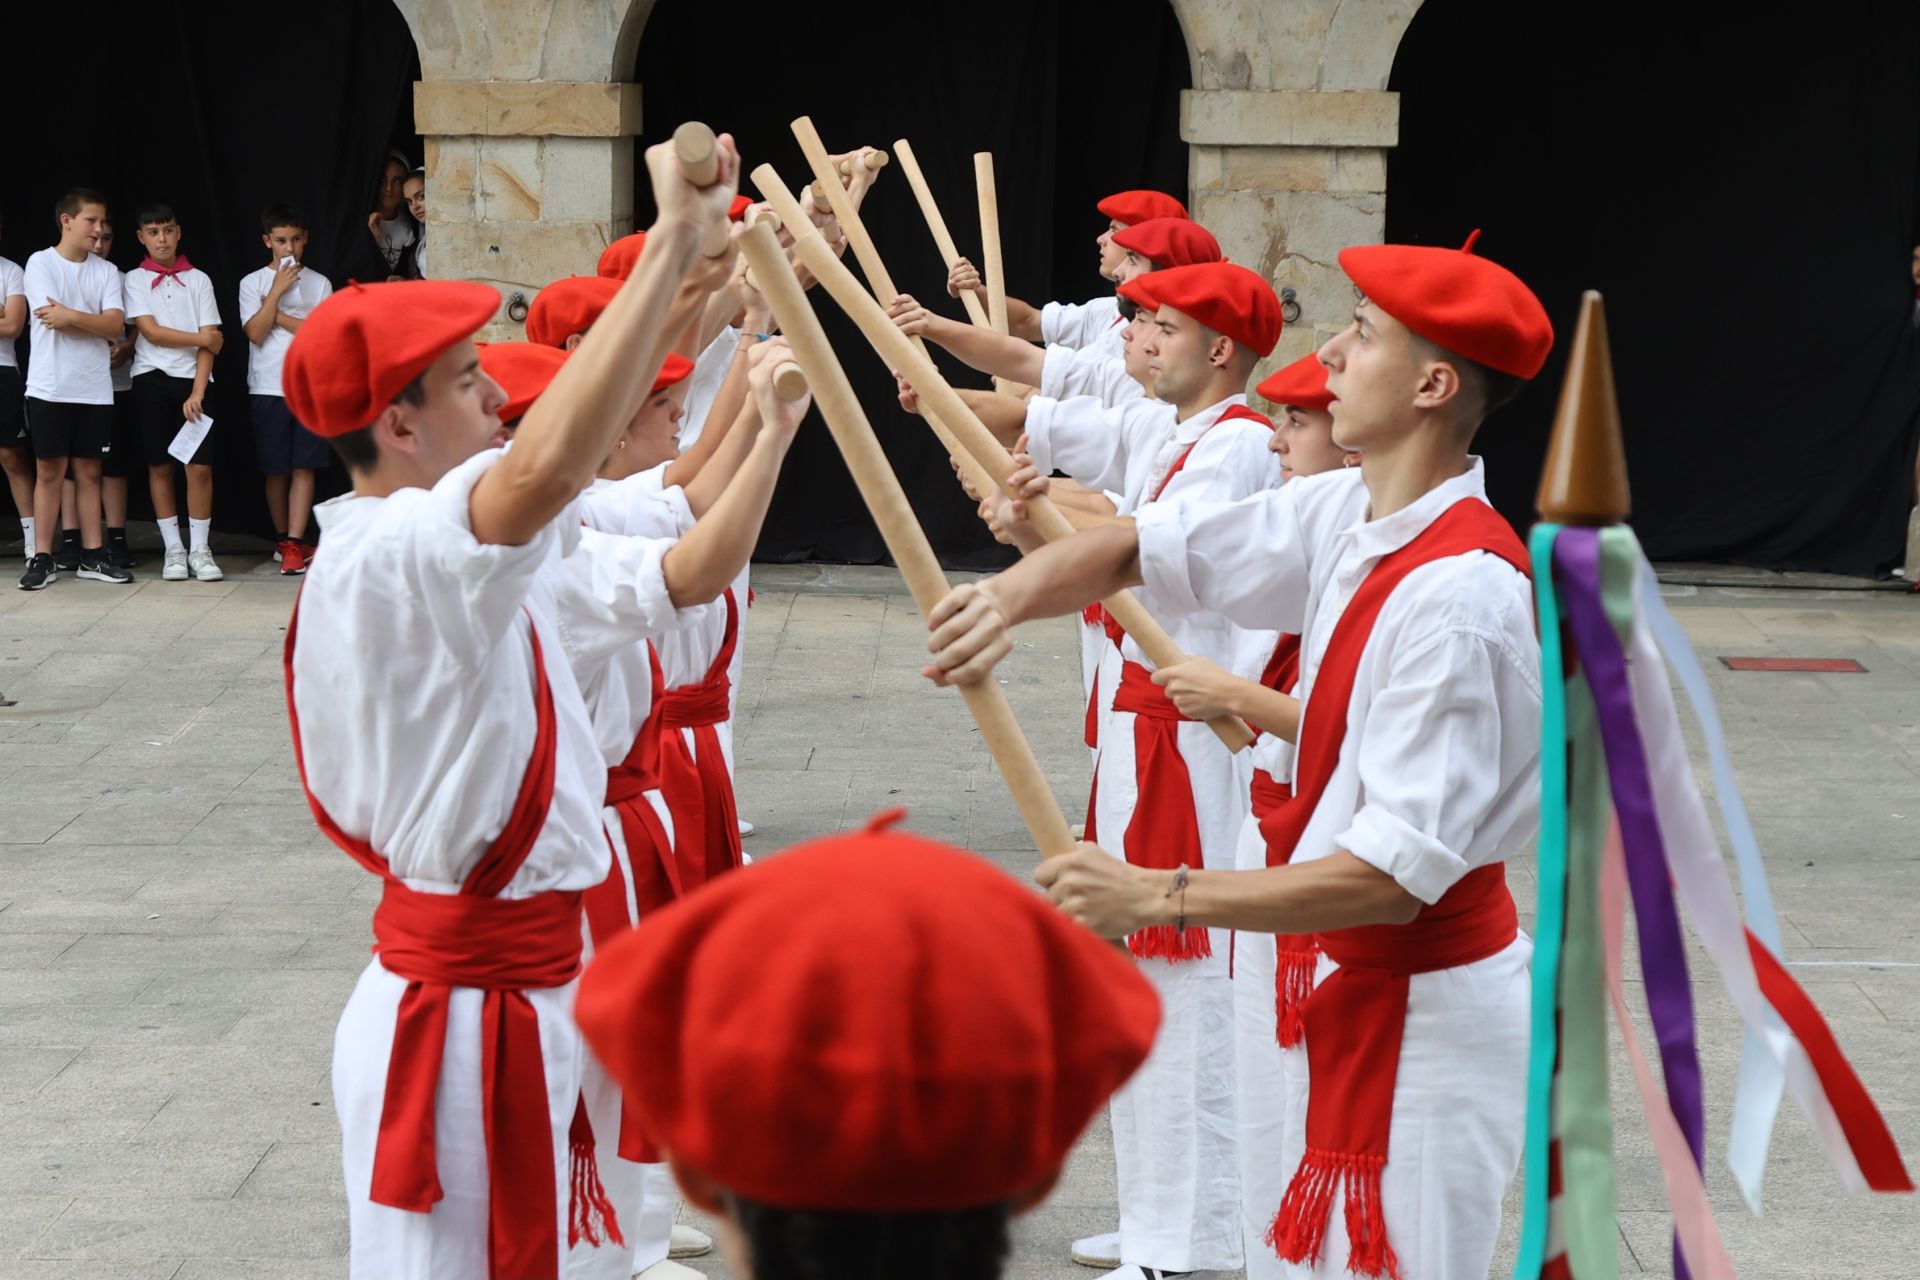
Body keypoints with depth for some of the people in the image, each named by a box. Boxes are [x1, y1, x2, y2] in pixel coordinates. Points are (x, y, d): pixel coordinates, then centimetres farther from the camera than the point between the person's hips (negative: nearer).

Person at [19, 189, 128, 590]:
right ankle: (42, 559, 5)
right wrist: (99, 328, -5)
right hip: (50, 388, -3)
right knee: (49, 471, 1)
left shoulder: (106, 271, 8)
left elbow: (116, 324, -6)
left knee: (89, 470, 8)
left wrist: (71, 316, -13)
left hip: (95, 389, 3)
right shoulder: (40, 264, -4)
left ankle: (92, 556, 13)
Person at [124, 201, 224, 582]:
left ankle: (199, 549, 1)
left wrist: (197, 392, -10)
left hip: (192, 379, 0)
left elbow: (209, 342, 0)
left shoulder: (198, 280, 6)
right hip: (152, 379, 0)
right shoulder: (135, 280, 5)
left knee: (200, 466, -7)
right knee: (160, 465, 2)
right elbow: (151, 332, -6)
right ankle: (173, 549, 9)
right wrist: (202, 338, -6)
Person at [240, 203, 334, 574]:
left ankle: (293, 544, -11)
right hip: (267, 388, 0)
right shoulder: (253, 283, 5)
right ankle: (283, 536, 20)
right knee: (275, 469, 4)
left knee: (304, 466, -7)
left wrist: (279, 316, -6)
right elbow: (256, 333, -7)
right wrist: (277, 290, -11)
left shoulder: (319, 283, 8)